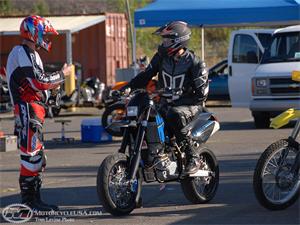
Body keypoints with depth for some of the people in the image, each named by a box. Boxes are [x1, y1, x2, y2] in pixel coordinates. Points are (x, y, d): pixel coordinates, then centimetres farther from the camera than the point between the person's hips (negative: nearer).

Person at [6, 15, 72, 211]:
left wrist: (52, 85, 11)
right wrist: (61, 75, -8)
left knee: (37, 157, 13)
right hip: (28, 109, -11)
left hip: (34, 110, 11)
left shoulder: (30, 53, 22)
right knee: (31, 155, -12)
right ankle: (28, 202, -12)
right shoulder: (21, 53, -12)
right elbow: (38, 82, -19)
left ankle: (34, 200, 18)